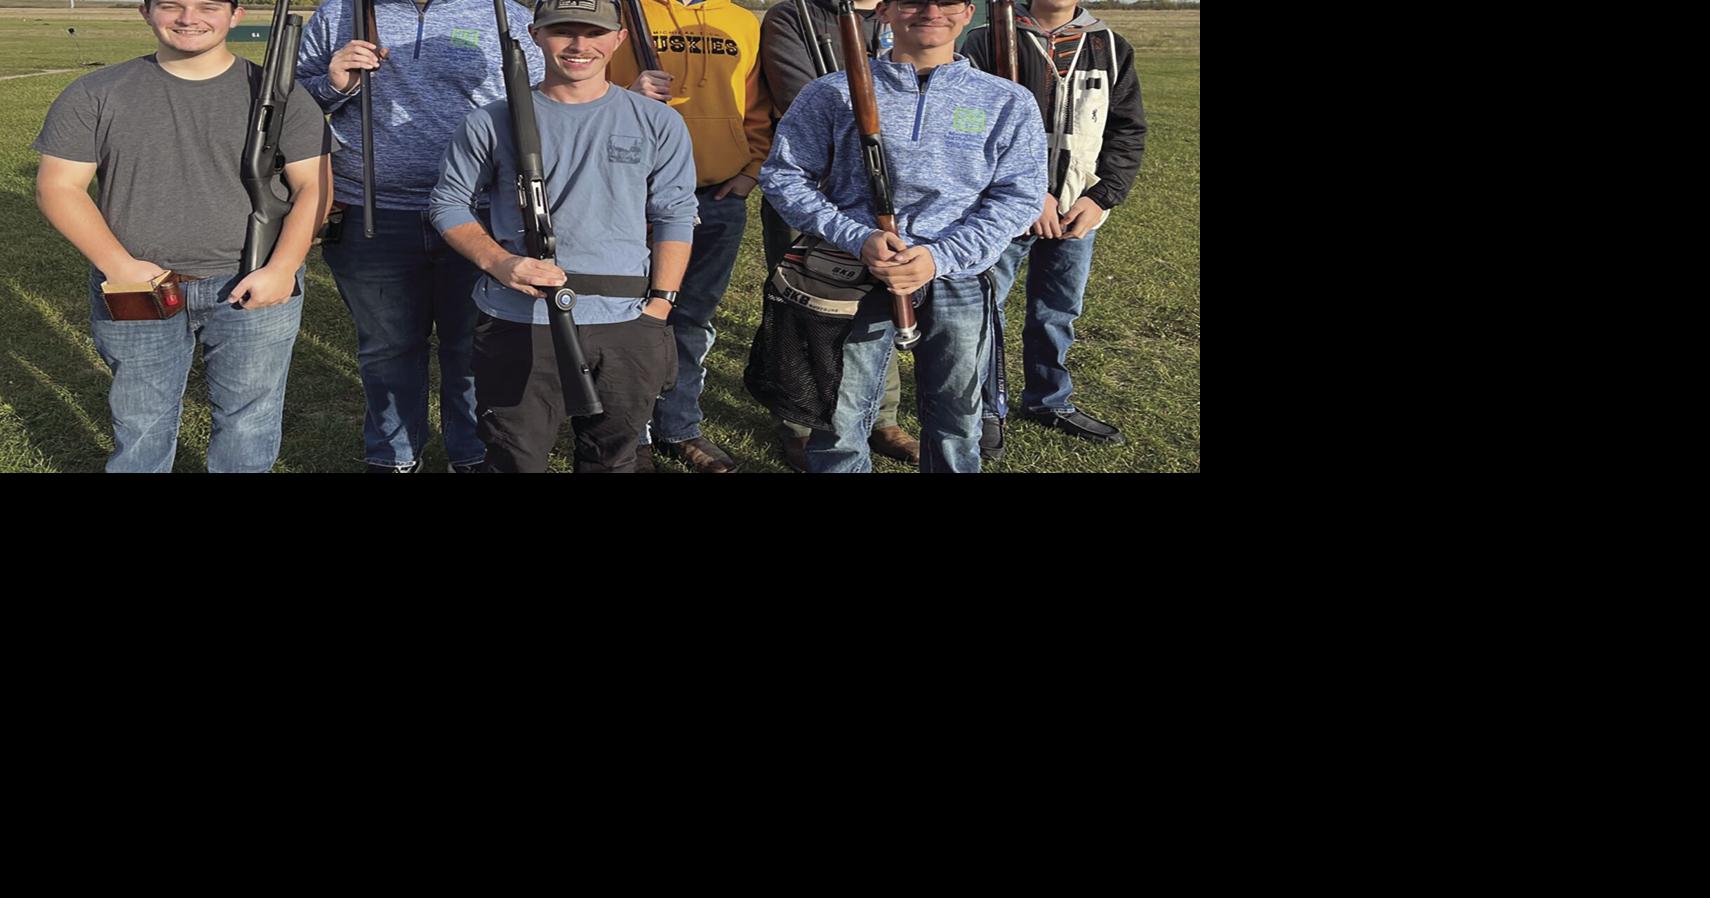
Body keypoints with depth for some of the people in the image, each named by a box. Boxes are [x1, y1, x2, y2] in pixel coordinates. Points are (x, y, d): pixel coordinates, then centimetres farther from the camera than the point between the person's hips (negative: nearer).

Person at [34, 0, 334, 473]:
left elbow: (313, 185, -1)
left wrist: (282, 268, -14)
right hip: (136, 291, 1)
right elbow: (58, 187, 1)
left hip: (253, 291, -1)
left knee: (249, 433, 7)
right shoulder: (96, 95, 2)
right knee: (140, 430, 11)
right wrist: (118, 265, -12)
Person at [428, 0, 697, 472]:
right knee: (514, 461, 8)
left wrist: (659, 305, -2)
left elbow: (674, 218, 7)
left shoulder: (658, 123, 5)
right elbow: (449, 202, 9)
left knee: (613, 460, 14)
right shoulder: (493, 121, 2)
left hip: (626, 326, 1)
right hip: (517, 324, -1)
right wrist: (496, 261, -8)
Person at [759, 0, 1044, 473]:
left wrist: (940, 256, -15)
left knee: (955, 425, 13)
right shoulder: (834, 93, 2)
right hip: (855, 273, -1)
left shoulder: (1008, 102, 5)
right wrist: (858, 239, -14)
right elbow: (783, 175, 1)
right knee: (840, 421, 3)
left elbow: (1016, 198, 1)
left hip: (956, 278, 1)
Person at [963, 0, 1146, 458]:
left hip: (1077, 214, 4)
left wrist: (1100, 197, -8)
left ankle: (1049, 401, 36)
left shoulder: (1111, 48, 6)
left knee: (1057, 314, 16)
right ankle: (987, 408, 24)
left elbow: (1127, 130, 6)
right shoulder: (988, 41, -7)